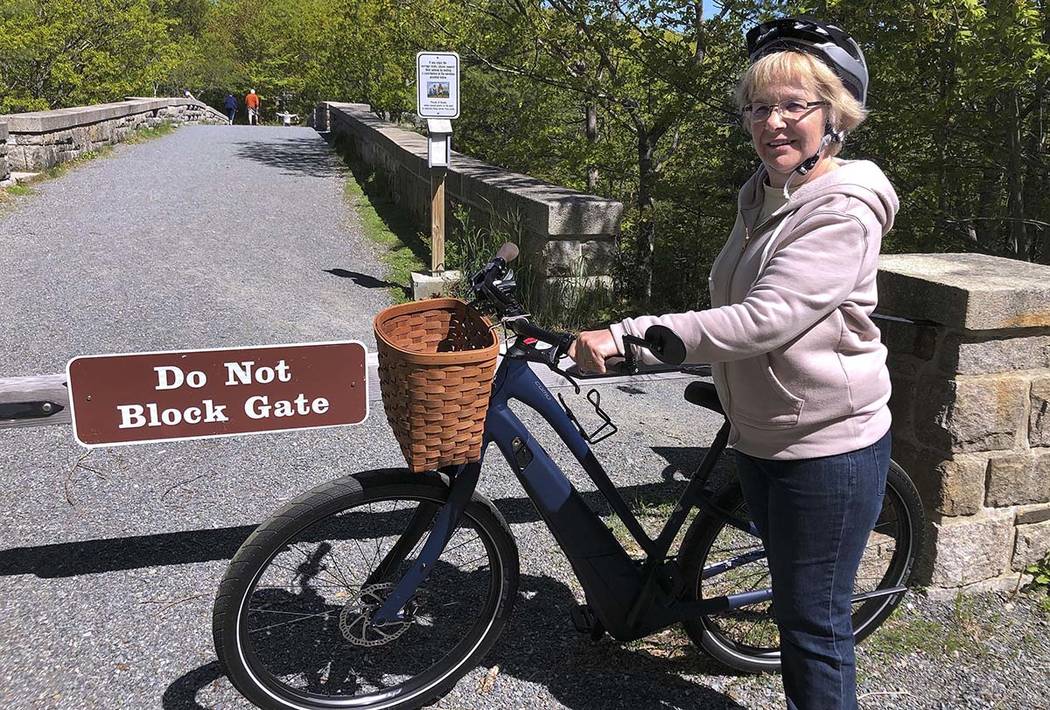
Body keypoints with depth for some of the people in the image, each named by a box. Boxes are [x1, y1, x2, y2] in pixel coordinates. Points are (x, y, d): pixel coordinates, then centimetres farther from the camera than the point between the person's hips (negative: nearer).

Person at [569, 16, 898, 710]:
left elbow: (764, 319, -33)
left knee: (815, 624, 4)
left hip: (828, 450, -9)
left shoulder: (842, 210, -21)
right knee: (794, 607, 23)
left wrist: (628, 335, -34)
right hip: (762, 439, 9)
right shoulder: (761, 197, 8)